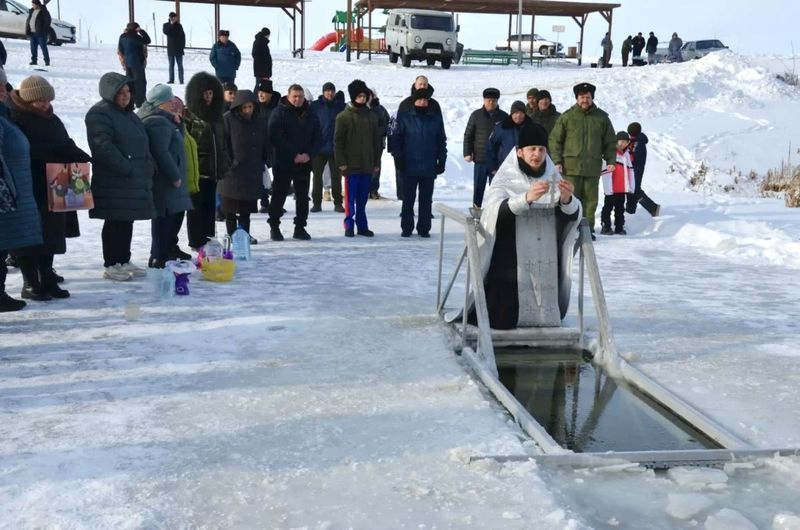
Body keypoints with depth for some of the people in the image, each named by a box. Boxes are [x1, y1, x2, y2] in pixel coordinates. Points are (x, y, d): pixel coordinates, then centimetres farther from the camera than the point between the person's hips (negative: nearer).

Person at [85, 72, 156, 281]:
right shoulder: (99, 114, -10)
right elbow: (104, 146, -20)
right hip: (114, 182, -9)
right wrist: (126, 168, -22)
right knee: (115, 223, -4)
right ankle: (111, 265, 4)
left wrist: (150, 166, 13)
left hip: (136, 181, 9)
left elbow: (143, 144, 26)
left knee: (127, 222, 13)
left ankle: (124, 261, 22)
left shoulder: (129, 114, 20)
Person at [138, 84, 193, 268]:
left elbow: (178, 141, 22)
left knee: (175, 217, 17)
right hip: (165, 183, -11)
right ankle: (159, 258, -4)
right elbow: (161, 152, -22)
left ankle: (167, 252, 27)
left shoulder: (165, 121, 18)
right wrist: (175, 176, -18)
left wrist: (178, 123, 6)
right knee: (165, 218, -8)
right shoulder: (158, 122, -15)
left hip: (168, 181, 11)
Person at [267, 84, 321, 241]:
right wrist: (294, 155, -18)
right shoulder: (279, 113, -4)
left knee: (303, 196, 8)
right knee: (279, 195, 2)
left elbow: (317, 138, 7)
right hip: (283, 162, -4)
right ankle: (274, 227, 10)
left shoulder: (311, 116, 10)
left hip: (305, 163, 4)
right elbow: (276, 137, -13)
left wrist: (309, 154, -11)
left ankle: (300, 227, 17)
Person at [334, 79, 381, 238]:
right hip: (351, 165, -4)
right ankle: (349, 225, 8)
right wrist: (341, 162, -10)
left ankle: (362, 226, 16)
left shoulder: (372, 117, 9)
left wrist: (377, 162, 9)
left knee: (363, 198, 9)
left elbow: (377, 141, 13)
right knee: (350, 197, 0)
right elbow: (338, 141, -5)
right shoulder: (344, 116, -4)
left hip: (367, 165, 4)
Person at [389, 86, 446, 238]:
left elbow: (442, 141, 9)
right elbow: (395, 138, 0)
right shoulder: (404, 117, -1)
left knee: (426, 200, 7)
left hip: (429, 168, 2)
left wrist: (442, 160, 5)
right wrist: (398, 157, -8)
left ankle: (424, 228, 15)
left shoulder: (436, 119, 5)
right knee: (408, 199, 5)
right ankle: (406, 228, 14)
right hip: (409, 167, -2)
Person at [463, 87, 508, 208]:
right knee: (478, 185, 3)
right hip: (480, 158, -1)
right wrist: (467, 153, -4)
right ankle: (476, 207, 12)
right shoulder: (476, 115, 2)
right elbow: (468, 135, 4)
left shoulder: (503, 117, 5)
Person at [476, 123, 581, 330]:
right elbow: (497, 211, -20)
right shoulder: (505, 179, -2)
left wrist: (567, 199, -25)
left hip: (546, 264, 4)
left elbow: (572, 216, -2)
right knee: (503, 320, -6)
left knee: (550, 316, 5)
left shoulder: (553, 177, 8)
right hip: (511, 262, -3)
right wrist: (526, 198, -36)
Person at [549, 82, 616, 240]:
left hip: (593, 167, 2)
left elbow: (610, 142, 15)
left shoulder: (602, 117, 10)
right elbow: (555, 140, 5)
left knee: (590, 199, 4)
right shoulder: (566, 117, 4)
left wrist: (611, 160, 5)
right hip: (571, 166, -2)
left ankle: (588, 228, 12)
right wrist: (557, 161, -4)